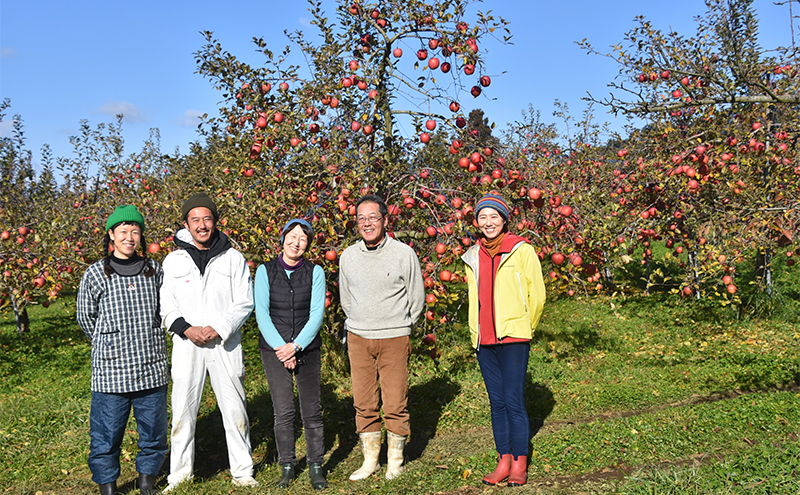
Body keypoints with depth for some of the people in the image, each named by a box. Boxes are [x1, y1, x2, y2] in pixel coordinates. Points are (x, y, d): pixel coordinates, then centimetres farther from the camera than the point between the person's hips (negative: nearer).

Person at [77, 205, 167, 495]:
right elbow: (86, 318, 9)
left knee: (154, 432, 12)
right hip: (110, 373, -2)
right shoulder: (95, 275, -2)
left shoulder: (155, 271, 4)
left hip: (152, 370, 2)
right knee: (107, 434, 5)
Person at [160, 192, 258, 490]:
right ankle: (179, 475, 20)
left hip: (226, 344, -1)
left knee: (235, 409, 6)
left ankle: (242, 472, 20)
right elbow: (165, 307, 5)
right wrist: (186, 329, -11)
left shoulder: (233, 258, 3)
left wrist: (218, 329, -13)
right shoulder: (173, 261, 6)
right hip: (187, 344, 1)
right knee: (183, 410, 5)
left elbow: (244, 303, 1)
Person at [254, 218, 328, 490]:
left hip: (307, 350, 0)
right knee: (283, 412, 2)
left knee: (312, 411, 3)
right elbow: (261, 313, -4)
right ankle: (287, 466, 18)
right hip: (274, 350, 0)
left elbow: (317, 314, -4)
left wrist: (295, 346, -13)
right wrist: (280, 347, -12)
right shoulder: (265, 271, 1)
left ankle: (315, 466, 17)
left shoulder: (315, 272, 1)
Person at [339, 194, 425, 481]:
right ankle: (370, 459, 22)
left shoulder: (404, 254, -6)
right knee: (364, 403, 7)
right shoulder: (348, 256, 4)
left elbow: (417, 299, 5)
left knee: (396, 404, 1)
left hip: (394, 339, -3)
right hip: (358, 338, 3)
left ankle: (395, 460, 19)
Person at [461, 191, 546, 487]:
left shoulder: (522, 250, -3)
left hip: (513, 339, -5)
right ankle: (504, 461, 17)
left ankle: (520, 464, 6)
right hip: (484, 341, 5)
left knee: (514, 401, -5)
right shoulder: (473, 256, 11)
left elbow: (537, 296, 2)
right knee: (496, 402, 9)